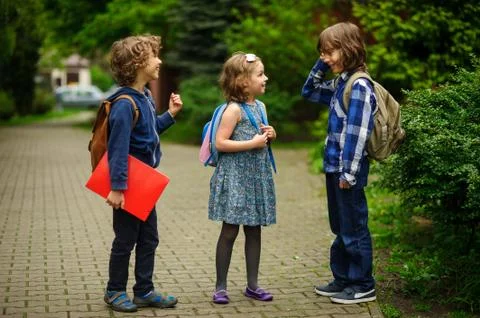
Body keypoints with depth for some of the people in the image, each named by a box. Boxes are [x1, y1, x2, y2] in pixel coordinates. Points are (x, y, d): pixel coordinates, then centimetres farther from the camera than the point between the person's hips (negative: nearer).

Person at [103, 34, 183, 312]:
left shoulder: (146, 97, 5)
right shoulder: (125, 104, -22)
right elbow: (118, 148, -25)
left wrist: (170, 114, 8)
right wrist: (117, 187, -26)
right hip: (130, 184, -9)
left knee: (149, 239, 15)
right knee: (126, 240, 6)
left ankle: (144, 291, 26)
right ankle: (115, 291, 23)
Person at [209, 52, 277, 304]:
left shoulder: (260, 106, 10)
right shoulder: (234, 109, -14)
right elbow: (220, 143, -19)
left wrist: (270, 136, 2)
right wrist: (253, 143, -19)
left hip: (257, 176, 7)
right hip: (235, 177, -7)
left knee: (254, 230, 10)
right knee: (230, 231, -1)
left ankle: (252, 285, 20)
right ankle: (220, 286, 10)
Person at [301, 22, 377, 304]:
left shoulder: (360, 86, -17)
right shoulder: (341, 83, 10)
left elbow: (357, 133, -20)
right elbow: (310, 92, 26)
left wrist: (348, 172, -21)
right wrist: (320, 67, 10)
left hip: (349, 168, -9)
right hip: (334, 165, 9)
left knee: (354, 228, 2)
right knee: (340, 228, 17)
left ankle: (363, 286, 13)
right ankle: (343, 279, 28)